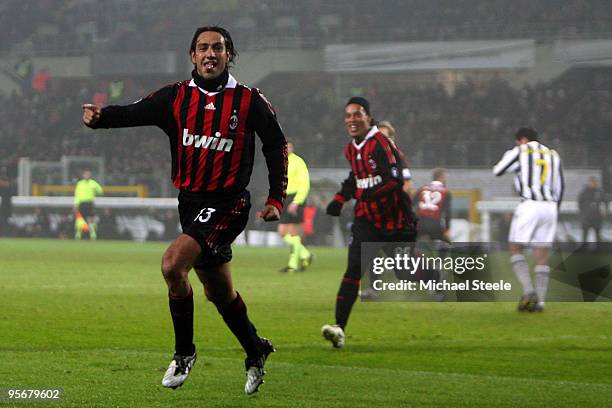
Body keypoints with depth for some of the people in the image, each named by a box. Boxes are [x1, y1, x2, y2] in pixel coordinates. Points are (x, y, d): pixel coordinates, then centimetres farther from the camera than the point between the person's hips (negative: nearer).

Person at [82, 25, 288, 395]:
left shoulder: (249, 101, -4)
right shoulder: (176, 97, 2)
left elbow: (277, 144, 6)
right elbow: (134, 113, -11)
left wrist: (276, 200, 3)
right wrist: (100, 116, -31)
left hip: (228, 203, -5)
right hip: (190, 202, 5)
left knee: (173, 263, -25)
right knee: (219, 292, 16)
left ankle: (184, 352, -9)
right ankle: (256, 352, 39)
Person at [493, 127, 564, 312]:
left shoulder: (519, 152, 2)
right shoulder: (553, 155, 17)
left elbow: (497, 171, 12)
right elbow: (559, 187, 17)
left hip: (529, 205, -5)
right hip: (550, 207, 5)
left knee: (516, 248, 4)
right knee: (542, 254, 7)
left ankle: (528, 291, -14)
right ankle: (540, 301, 2)